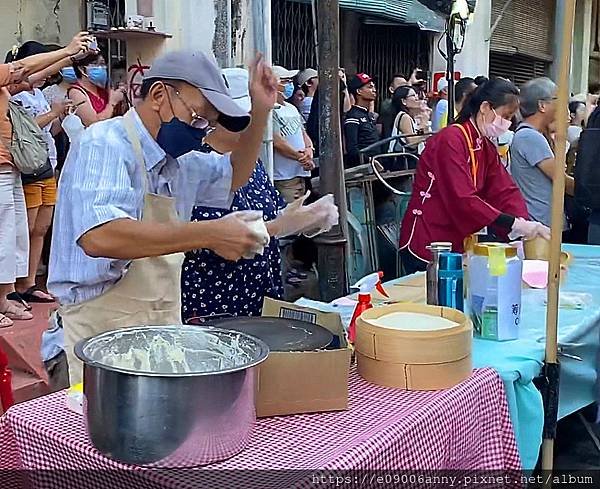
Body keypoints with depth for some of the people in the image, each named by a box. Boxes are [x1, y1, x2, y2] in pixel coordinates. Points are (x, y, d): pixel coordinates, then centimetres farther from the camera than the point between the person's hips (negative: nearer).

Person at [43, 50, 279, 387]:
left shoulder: (174, 162, 11)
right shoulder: (106, 144, -15)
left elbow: (233, 176, 27)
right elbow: (98, 236, -32)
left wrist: (261, 111, 13)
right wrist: (210, 235, -31)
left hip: (162, 331, 8)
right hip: (103, 336, -7)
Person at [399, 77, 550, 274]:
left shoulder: (487, 147, 11)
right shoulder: (451, 140, -17)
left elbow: (505, 191, 1)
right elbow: (463, 200, -27)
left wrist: (526, 225, -16)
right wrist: (515, 224, -29)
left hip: (458, 245, 8)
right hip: (426, 245, -8)